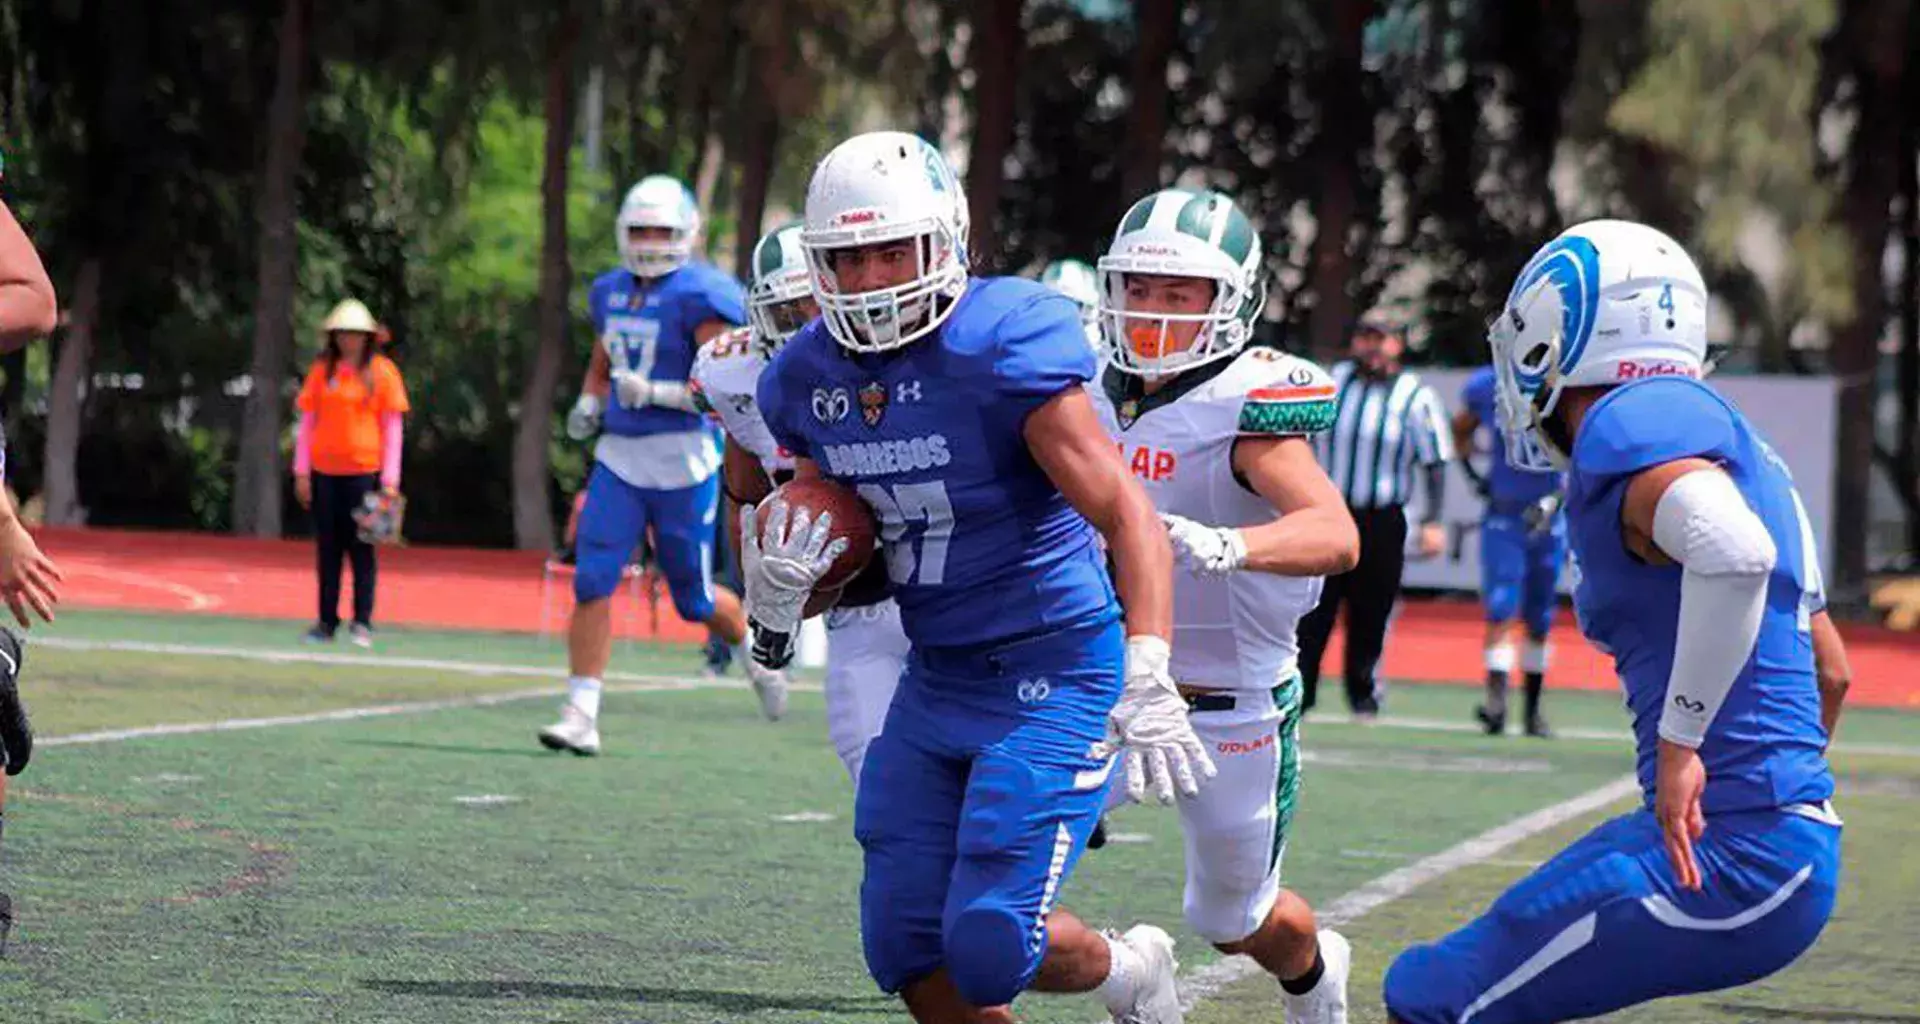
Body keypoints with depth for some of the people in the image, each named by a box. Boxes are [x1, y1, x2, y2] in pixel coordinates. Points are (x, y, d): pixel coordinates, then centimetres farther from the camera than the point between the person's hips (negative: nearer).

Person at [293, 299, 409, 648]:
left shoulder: (382, 372, 1)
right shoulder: (321, 370, 8)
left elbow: (392, 428, 2)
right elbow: (306, 422, 11)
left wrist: (390, 480, -4)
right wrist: (301, 472, 4)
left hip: (364, 471, -2)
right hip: (325, 471, 2)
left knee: (361, 547, -3)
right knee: (327, 547, 4)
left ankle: (362, 623, 1)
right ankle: (326, 622, 10)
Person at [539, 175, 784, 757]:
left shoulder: (699, 299, -11)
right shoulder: (612, 294, 11)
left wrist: (654, 393, -24)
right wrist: (589, 404, 8)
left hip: (681, 458, -5)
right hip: (619, 456, 5)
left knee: (693, 596, 7)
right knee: (592, 583, -8)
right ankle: (581, 718, -8)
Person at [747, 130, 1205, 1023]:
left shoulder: (1004, 352, -19)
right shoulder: (808, 379, 2)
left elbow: (1130, 520, -22)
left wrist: (1147, 684, -33)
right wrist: (777, 590, -13)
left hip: (1052, 675, -7)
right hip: (936, 682, 7)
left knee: (987, 950, -11)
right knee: (907, 951, 4)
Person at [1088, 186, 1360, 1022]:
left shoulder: (1249, 408, -21)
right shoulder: (1102, 397, 1)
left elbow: (1335, 537, -39)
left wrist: (1223, 545, -55)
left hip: (1231, 709, -5)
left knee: (1234, 923, 17)